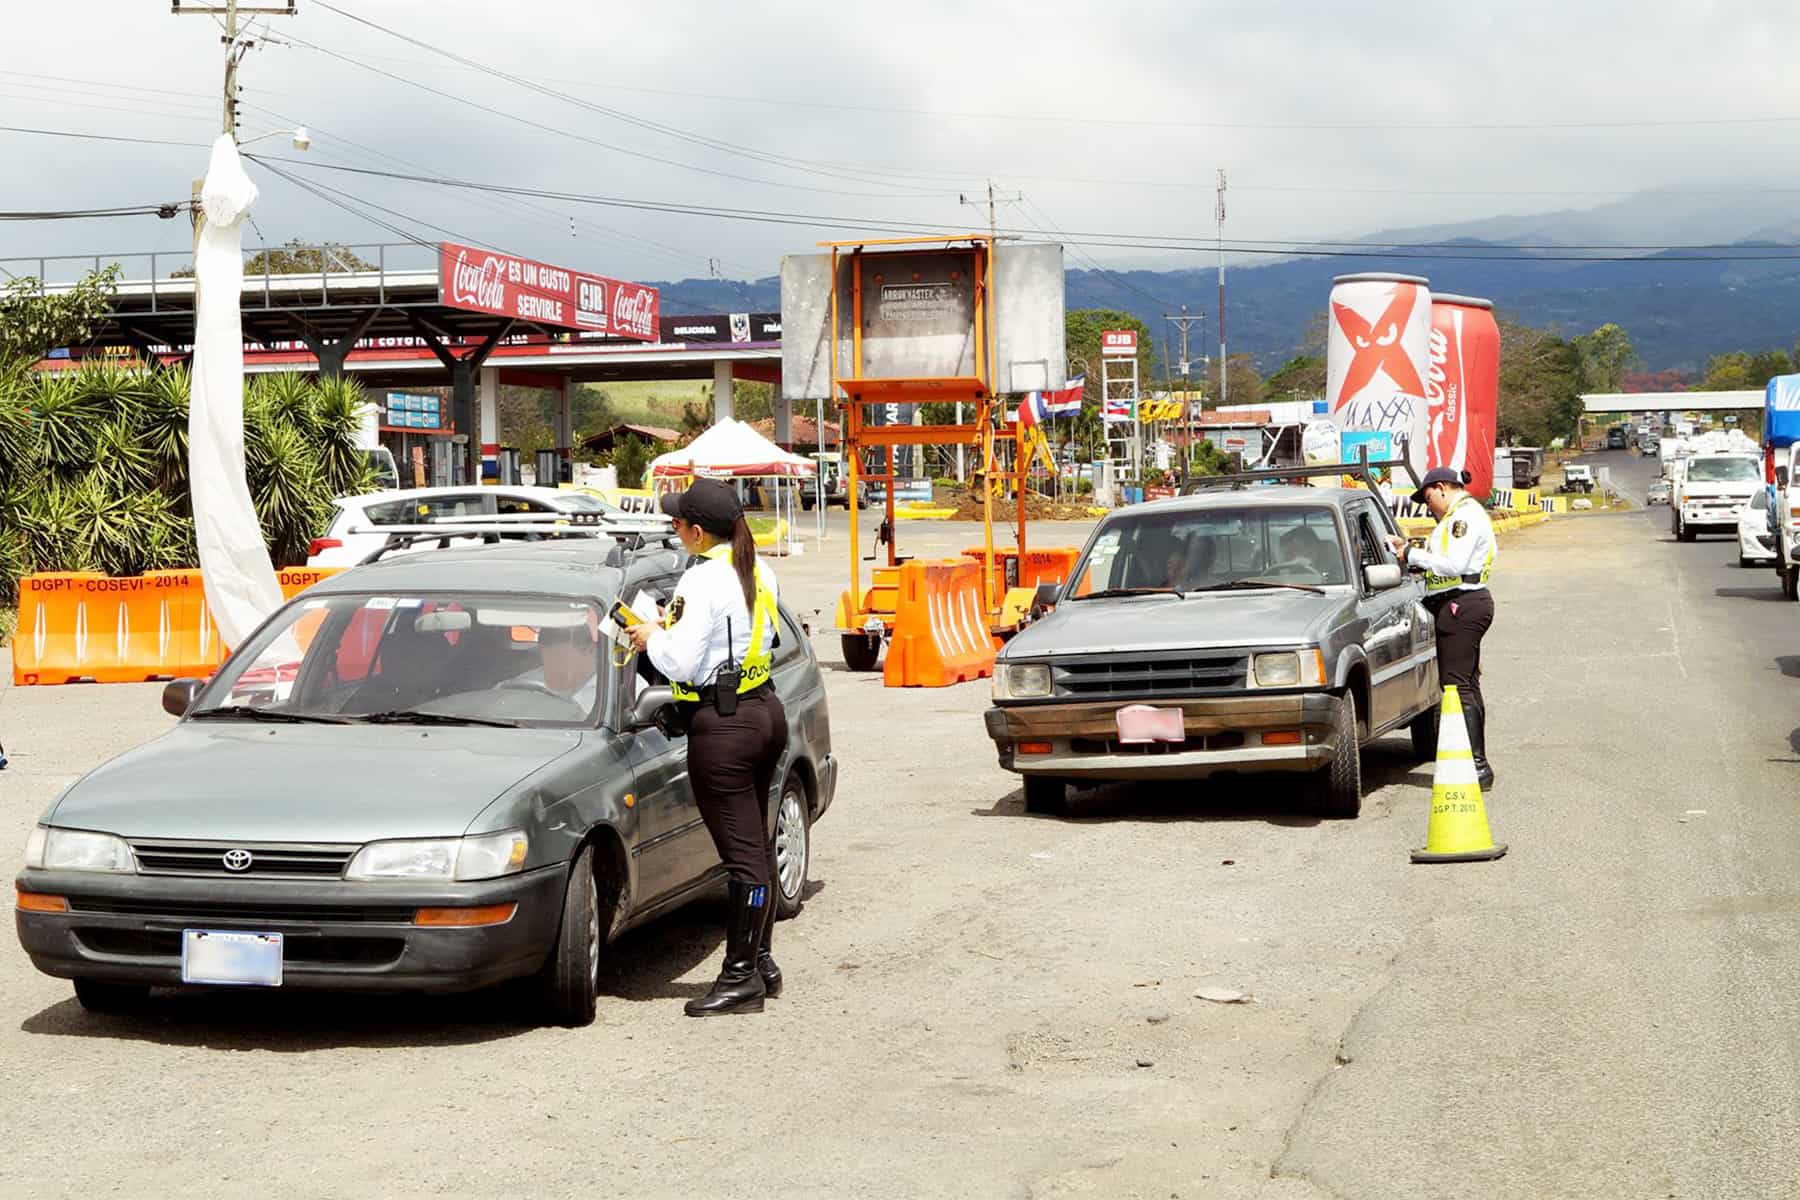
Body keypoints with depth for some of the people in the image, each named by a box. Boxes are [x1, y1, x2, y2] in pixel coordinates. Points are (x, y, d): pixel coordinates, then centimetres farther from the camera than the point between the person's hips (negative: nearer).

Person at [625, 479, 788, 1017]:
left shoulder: (703, 581, -18)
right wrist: (671, 631, 14)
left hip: (722, 726, -9)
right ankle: (760, 962, 26)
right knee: (758, 848, 17)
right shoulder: (759, 573, 8)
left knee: (743, 857, -5)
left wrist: (651, 637, 0)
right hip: (765, 710, 9)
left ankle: (740, 977, 1)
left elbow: (681, 662, -21)